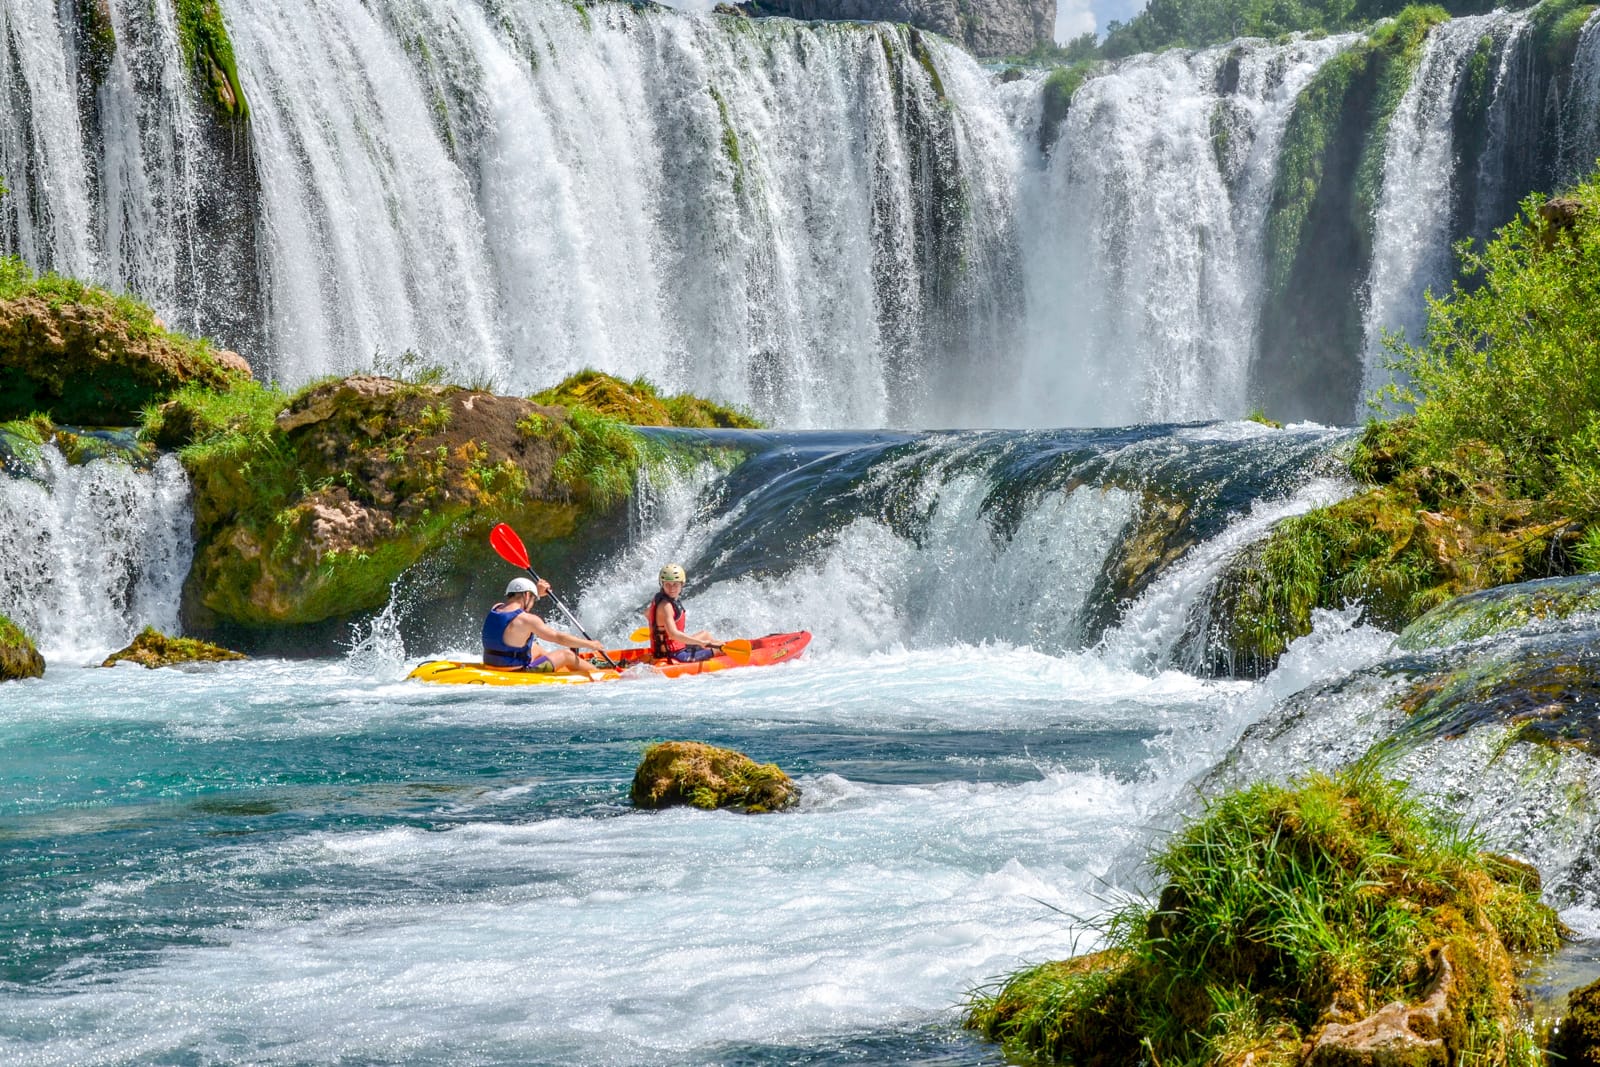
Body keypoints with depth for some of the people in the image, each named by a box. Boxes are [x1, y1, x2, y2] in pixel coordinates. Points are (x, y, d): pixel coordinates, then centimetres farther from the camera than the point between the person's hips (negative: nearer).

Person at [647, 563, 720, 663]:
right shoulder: (665, 605, -27)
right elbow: (673, 634, -39)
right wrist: (700, 642, -38)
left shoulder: (658, 599, 4)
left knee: (704, 634, 33)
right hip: (674, 656, -11)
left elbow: (647, 614, 27)